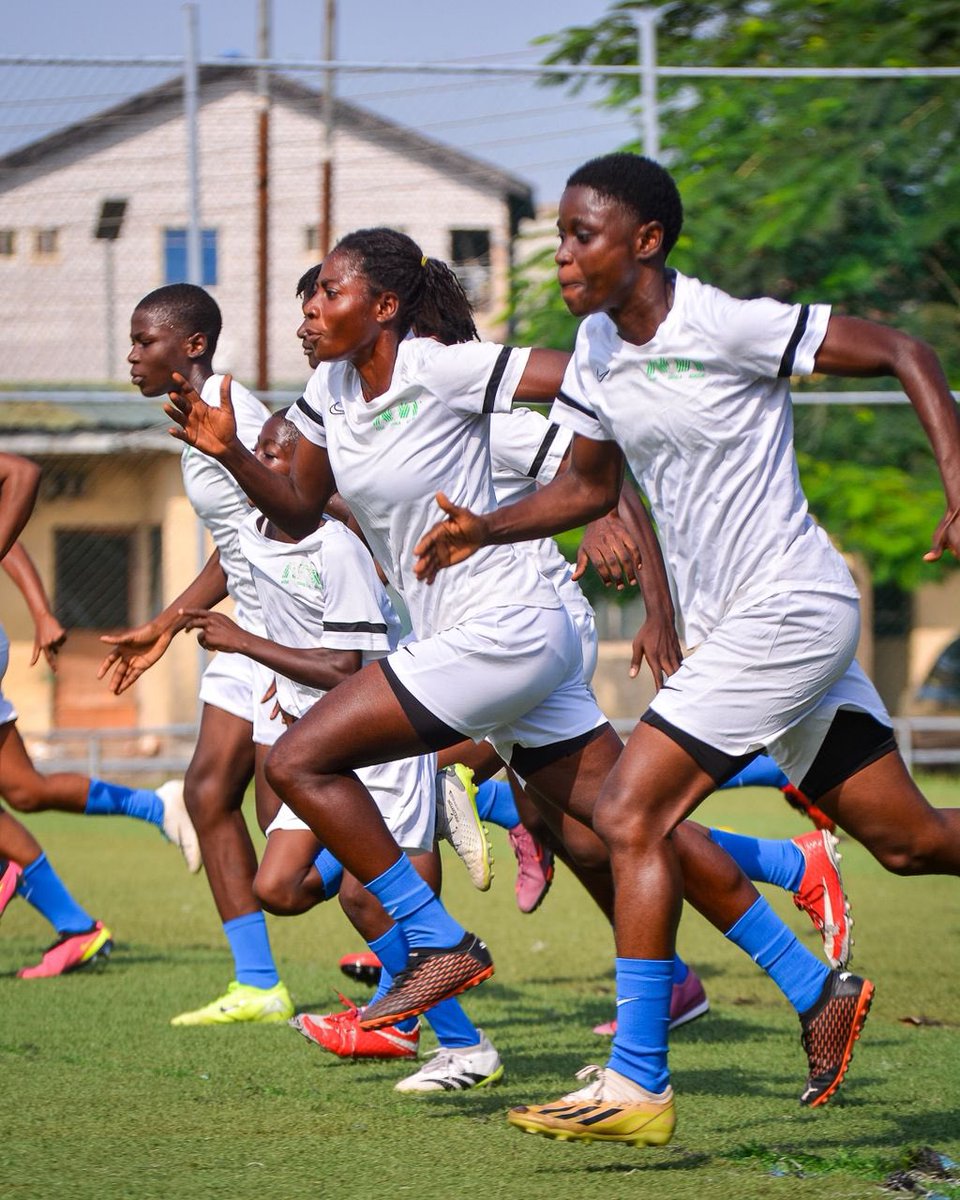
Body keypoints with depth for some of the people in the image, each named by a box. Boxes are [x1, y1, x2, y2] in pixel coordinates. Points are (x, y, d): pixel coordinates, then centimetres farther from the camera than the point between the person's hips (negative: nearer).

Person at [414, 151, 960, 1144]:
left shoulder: (725, 328, -18)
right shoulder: (597, 346, 6)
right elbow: (589, 485, 20)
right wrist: (482, 529, 4)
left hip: (787, 609, -8)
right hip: (725, 621, 8)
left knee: (629, 813, -14)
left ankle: (636, 1079, -10)